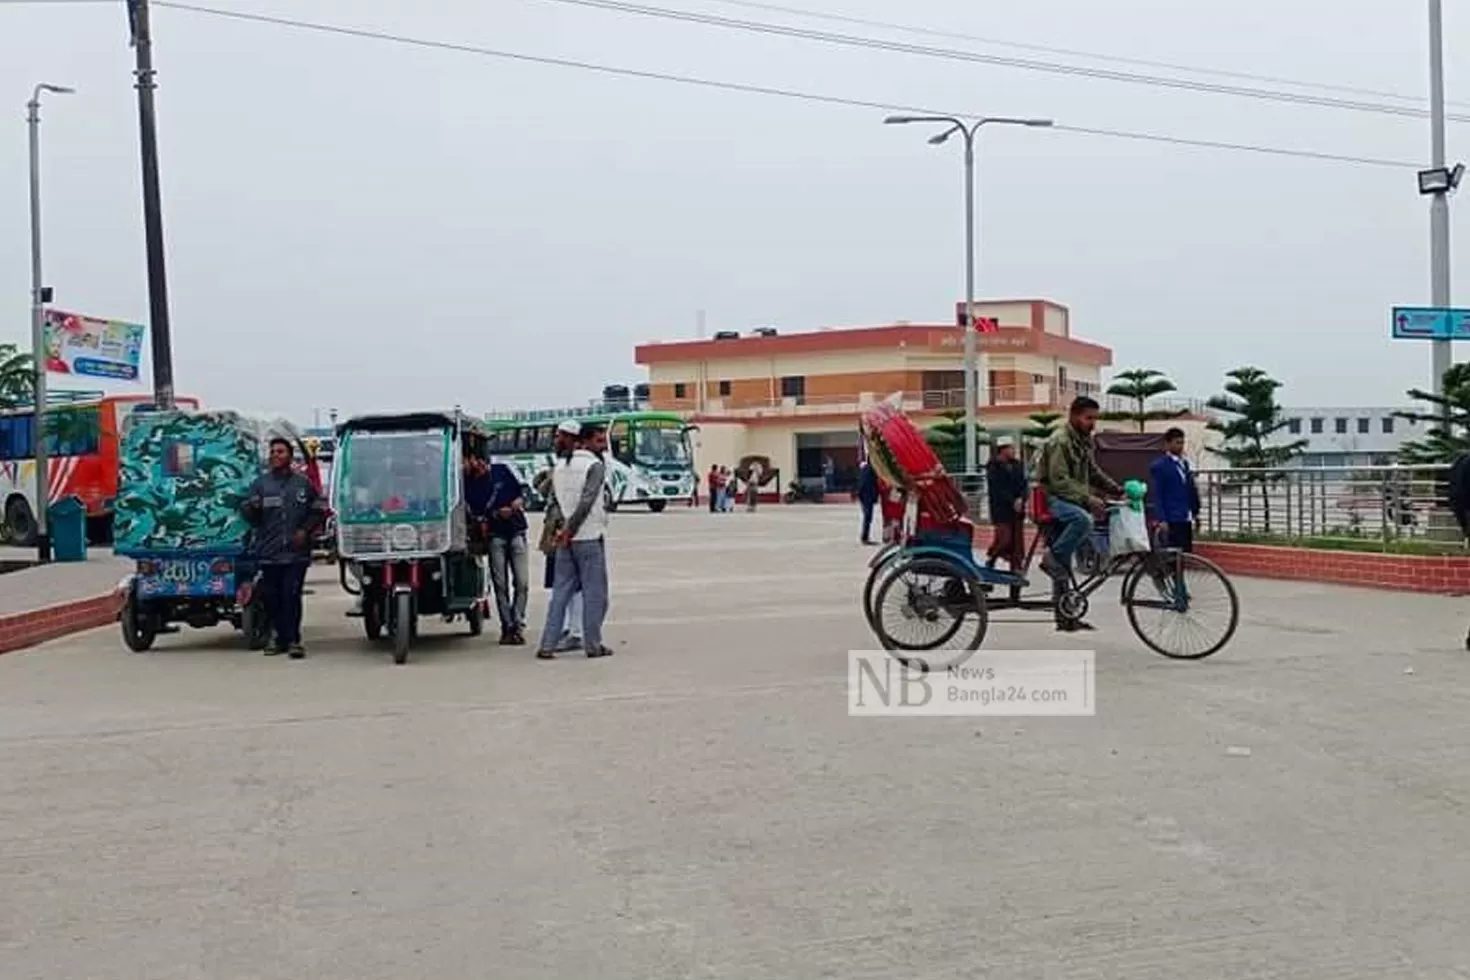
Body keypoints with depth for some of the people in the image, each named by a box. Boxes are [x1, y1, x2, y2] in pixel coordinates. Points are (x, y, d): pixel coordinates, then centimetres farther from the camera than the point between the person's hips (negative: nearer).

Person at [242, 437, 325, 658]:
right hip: (268, 552, 2)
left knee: (292, 595, -10)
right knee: (272, 598, 4)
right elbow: (247, 514, 2)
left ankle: (293, 640, -8)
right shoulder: (260, 483, 8)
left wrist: (305, 530, -1)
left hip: (296, 552, -2)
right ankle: (282, 639, 14)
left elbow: (318, 510, 14)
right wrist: (252, 508, -21)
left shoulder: (303, 483, 9)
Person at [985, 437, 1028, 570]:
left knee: (1017, 540, 2)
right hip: (1001, 509, -5)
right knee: (1004, 538, -11)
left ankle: (1016, 568, 6)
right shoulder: (994, 467, -5)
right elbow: (997, 490, -12)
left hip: (1017, 509, 5)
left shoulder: (1018, 465, 12)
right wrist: (1012, 502, -17)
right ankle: (990, 560, 12)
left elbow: (1023, 485, 8)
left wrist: (1021, 499, -10)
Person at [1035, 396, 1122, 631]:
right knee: (1084, 519, -39)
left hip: (1070, 501, 8)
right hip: (1052, 499, -8)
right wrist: (1088, 499, -30)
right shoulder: (1060, 442, -14)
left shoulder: (1083, 441, 15)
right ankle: (1054, 558, -22)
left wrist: (1118, 490, 9)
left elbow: (1094, 473, 24)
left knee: (1063, 567, 8)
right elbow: (1059, 481, -22)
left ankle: (1065, 617, 10)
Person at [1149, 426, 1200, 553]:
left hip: (1186, 519, 8)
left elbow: (1190, 491, 19)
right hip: (1172, 520, -8)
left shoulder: (1184, 463, 16)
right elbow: (1157, 495, -10)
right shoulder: (1160, 466, -6)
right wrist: (1162, 520, -16)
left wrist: (1195, 512, 12)